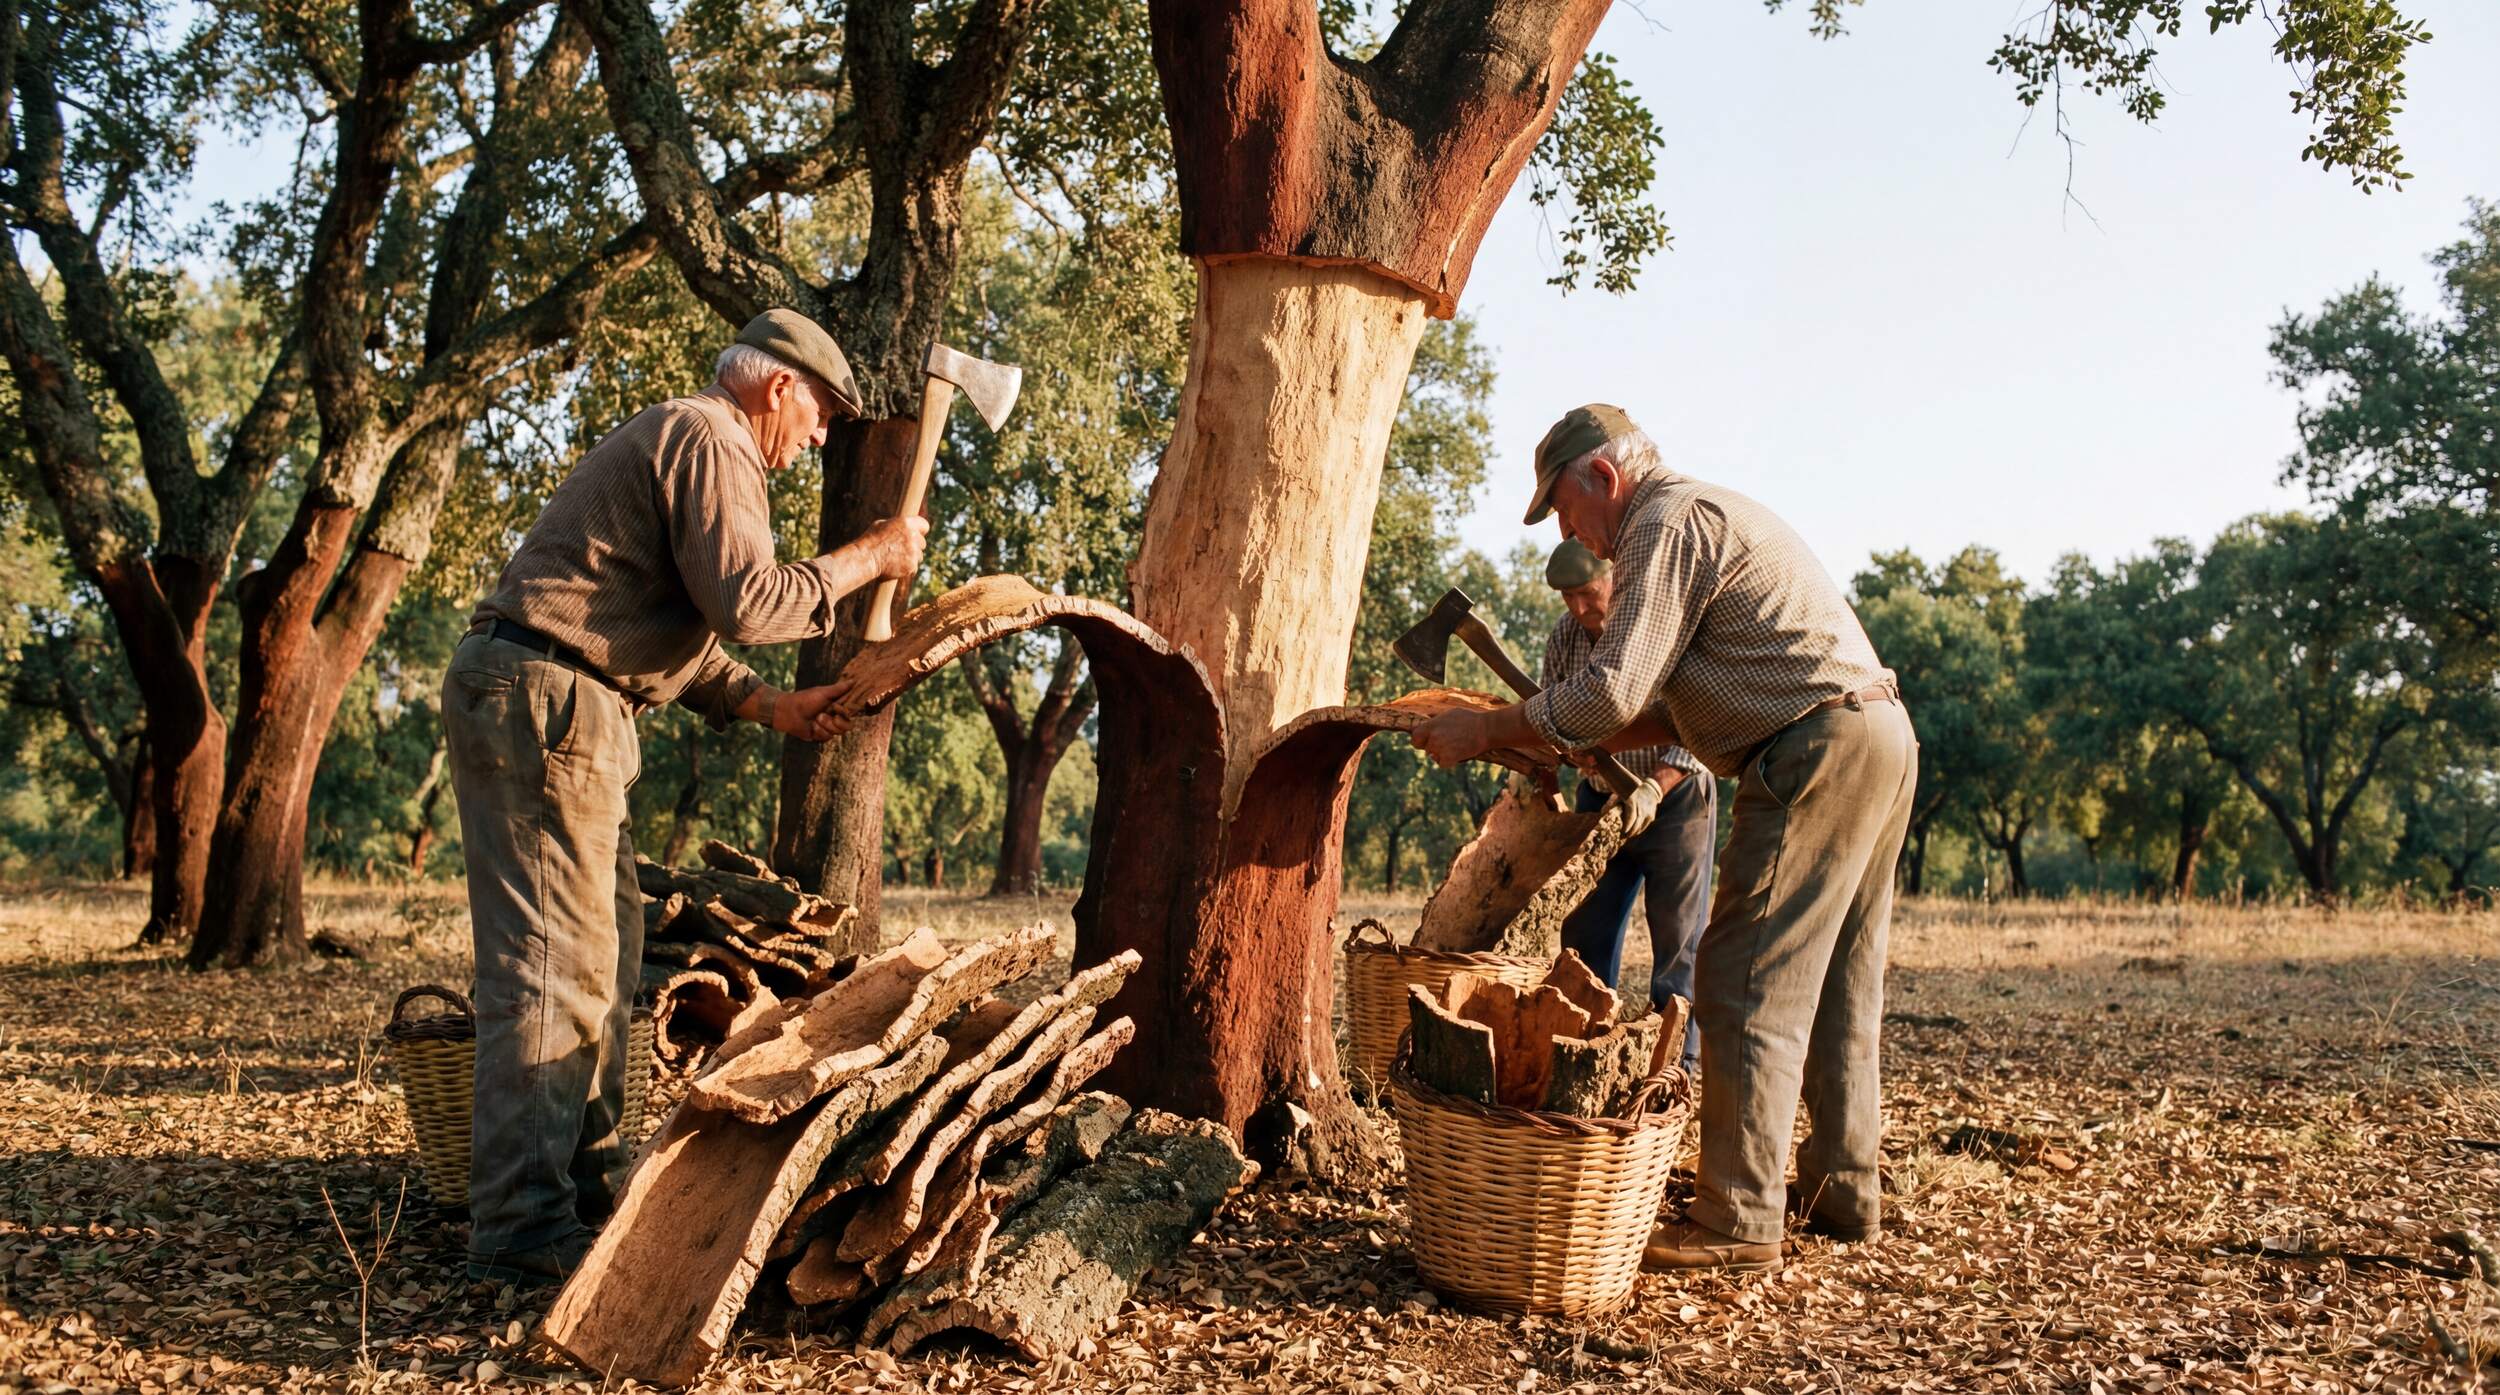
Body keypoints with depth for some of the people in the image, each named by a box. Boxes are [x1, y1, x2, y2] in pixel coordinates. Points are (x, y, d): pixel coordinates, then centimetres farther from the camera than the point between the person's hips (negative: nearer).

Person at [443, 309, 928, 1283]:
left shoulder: (676, 438, 27)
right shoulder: (709, 442, -7)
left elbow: (676, 631, 25)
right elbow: (746, 600, -18)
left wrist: (768, 706, 14)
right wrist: (867, 558, -6)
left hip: (566, 707, 11)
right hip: (544, 698, -11)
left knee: (607, 941, 14)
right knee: (554, 961, -12)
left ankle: (589, 1175, 22)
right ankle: (519, 1227, -10)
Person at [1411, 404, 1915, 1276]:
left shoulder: (1668, 524, -9)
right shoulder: (1715, 517, 24)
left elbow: (1609, 690, -18)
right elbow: (1704, 701, 24)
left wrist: (1486, 730, -8)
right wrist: (1595, 741, 16)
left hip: (1819, 753, -11)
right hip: (1880, 737, 11)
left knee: (1748, 987, -9)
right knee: (1836, 989, 16)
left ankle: (1738, 1220, -7)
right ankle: (1842, 1192, 24)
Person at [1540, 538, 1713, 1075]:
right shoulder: (1567, 633, -3)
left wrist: (1653, 790, -37)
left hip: (1675, 796, -5)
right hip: (1600, 798, 6)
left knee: (1677, 940, -3)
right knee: (1585, 932, 5)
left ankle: (1677, 1066, 2)